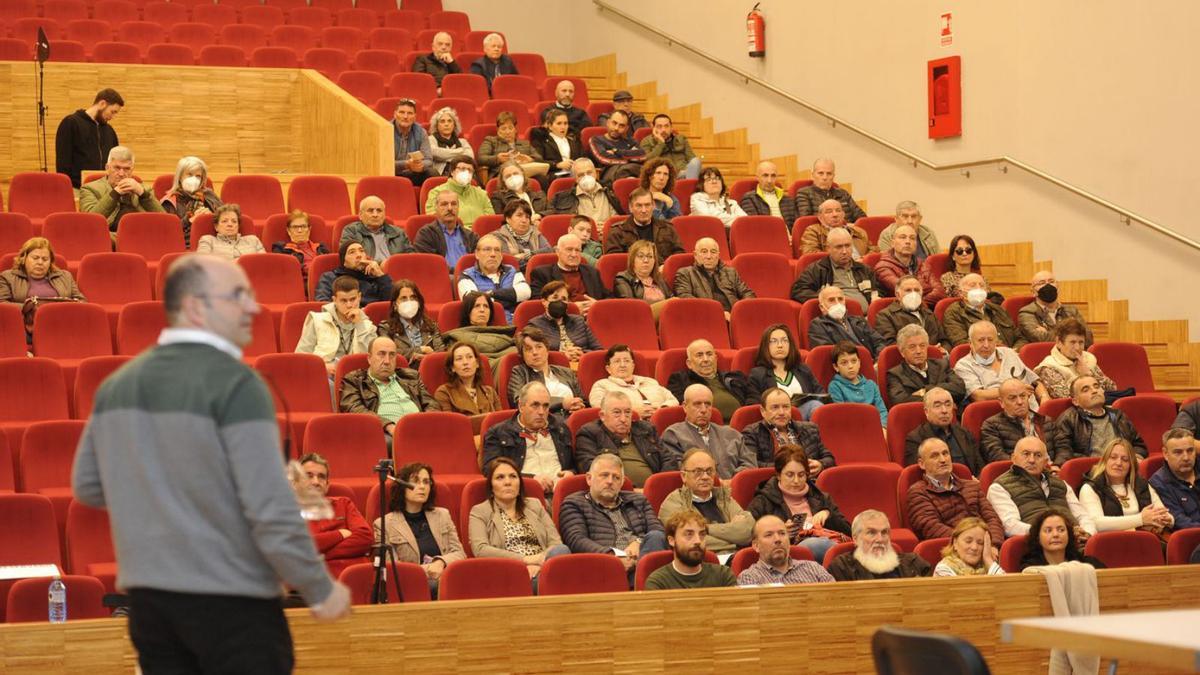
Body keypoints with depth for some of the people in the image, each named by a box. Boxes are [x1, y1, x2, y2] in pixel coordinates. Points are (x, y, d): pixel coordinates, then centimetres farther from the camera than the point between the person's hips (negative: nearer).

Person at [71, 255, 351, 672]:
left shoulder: (117, 384, 6)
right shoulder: (235, 383, -15)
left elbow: (87, 487, 16)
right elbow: (271, 509, -18)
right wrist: (321, 590, -8)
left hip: (147, 595, 7)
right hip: (231, 600, -6)